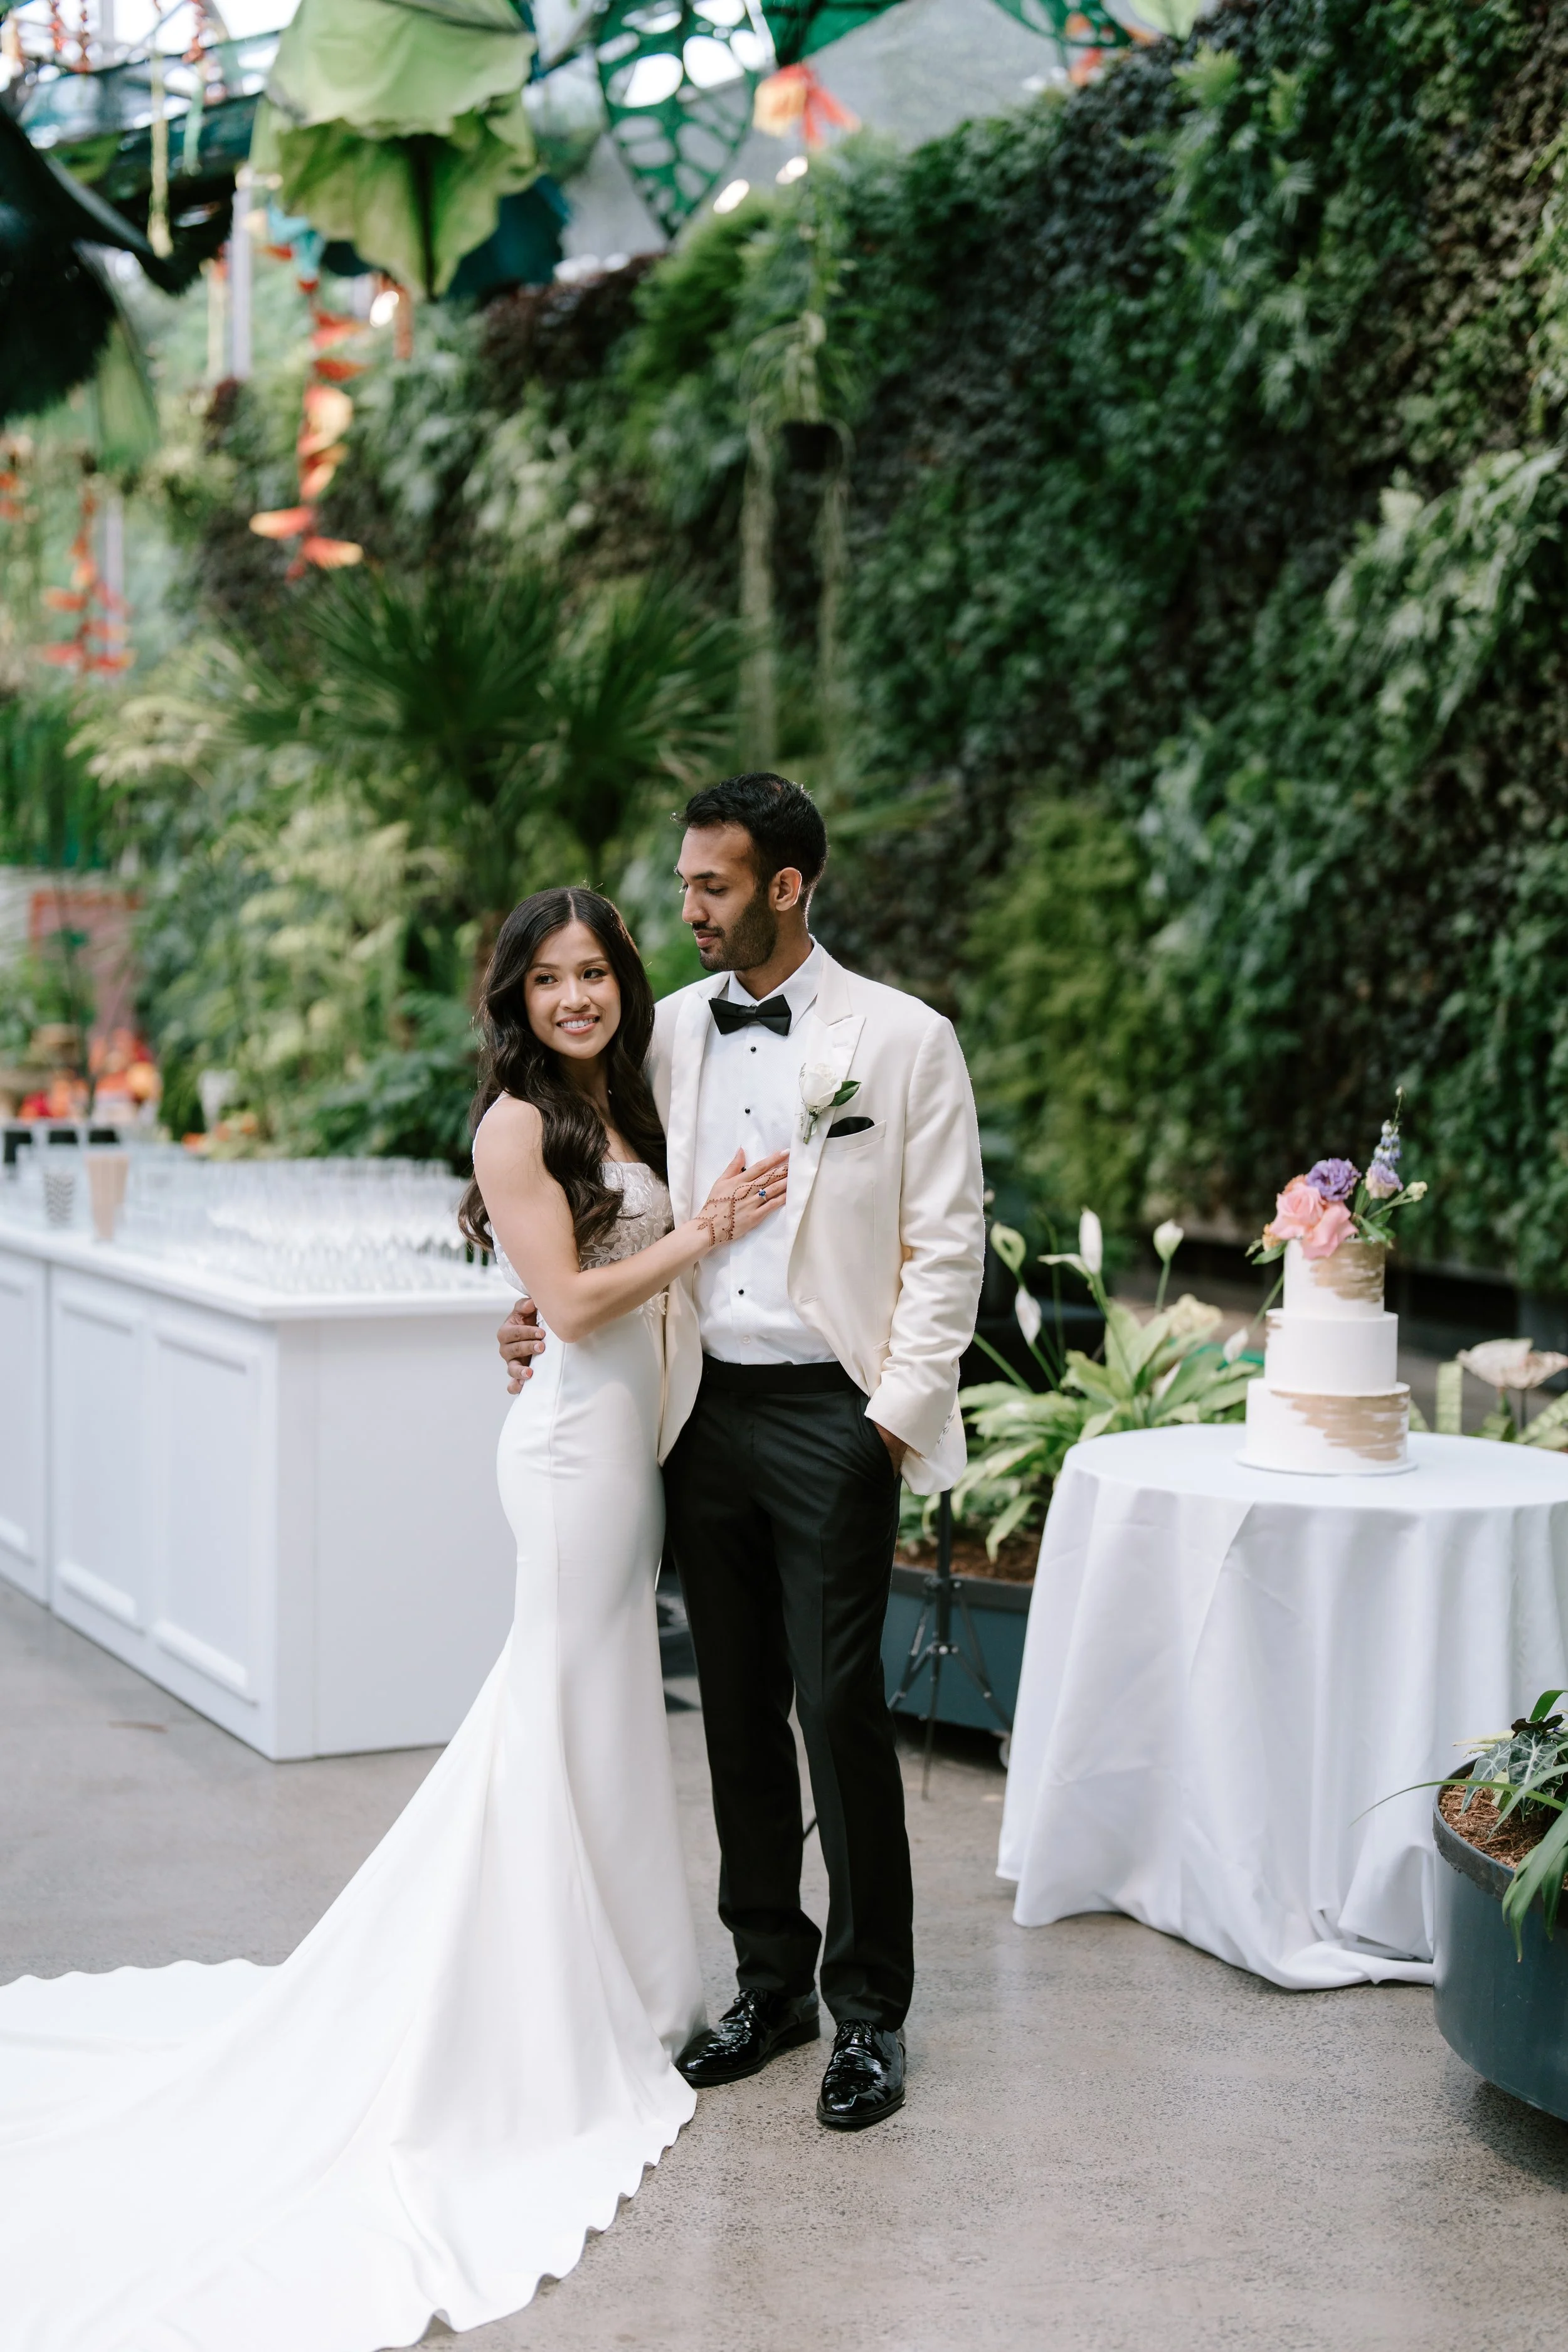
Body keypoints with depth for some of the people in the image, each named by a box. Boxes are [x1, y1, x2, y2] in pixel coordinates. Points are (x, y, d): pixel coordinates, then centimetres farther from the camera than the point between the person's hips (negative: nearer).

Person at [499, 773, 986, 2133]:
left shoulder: (904, 1039, -3)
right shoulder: (669, 1032, 10)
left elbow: (947, 1244, -4)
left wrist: (900, 1414, -10)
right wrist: (548, 1308, 2)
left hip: (831, 1416, -5)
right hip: (705, 1410, 5)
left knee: (841, 1710, -3)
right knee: (738, 1711, 11)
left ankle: (870, 2009, 11)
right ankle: (772, 1981, 26)